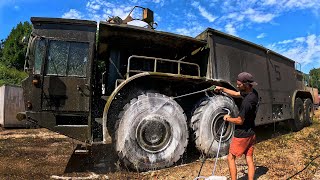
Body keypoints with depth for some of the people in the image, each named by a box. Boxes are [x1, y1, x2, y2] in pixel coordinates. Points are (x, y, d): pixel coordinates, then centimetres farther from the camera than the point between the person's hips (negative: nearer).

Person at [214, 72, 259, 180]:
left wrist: (227, 119, -5)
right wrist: (222, 89, 12)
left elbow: (240, 121, -21)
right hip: (251, 133, 9)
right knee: (249, 160, 13)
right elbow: (236, 94, 14)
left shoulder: (247, 101, -29)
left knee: (231, 158, 7)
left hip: (242, 135, -9)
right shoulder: (253, 93, -1)